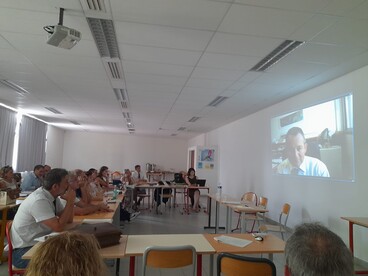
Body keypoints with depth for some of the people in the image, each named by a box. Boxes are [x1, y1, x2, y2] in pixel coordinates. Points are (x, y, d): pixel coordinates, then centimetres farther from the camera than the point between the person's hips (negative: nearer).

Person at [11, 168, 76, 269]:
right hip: (24, 250, -8)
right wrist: (70, 202, -23)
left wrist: (70, 201, -11)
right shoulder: (39, 200, -26)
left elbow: (68, 220, 4)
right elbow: (59, 227, -28)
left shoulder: (53, 196, -1)